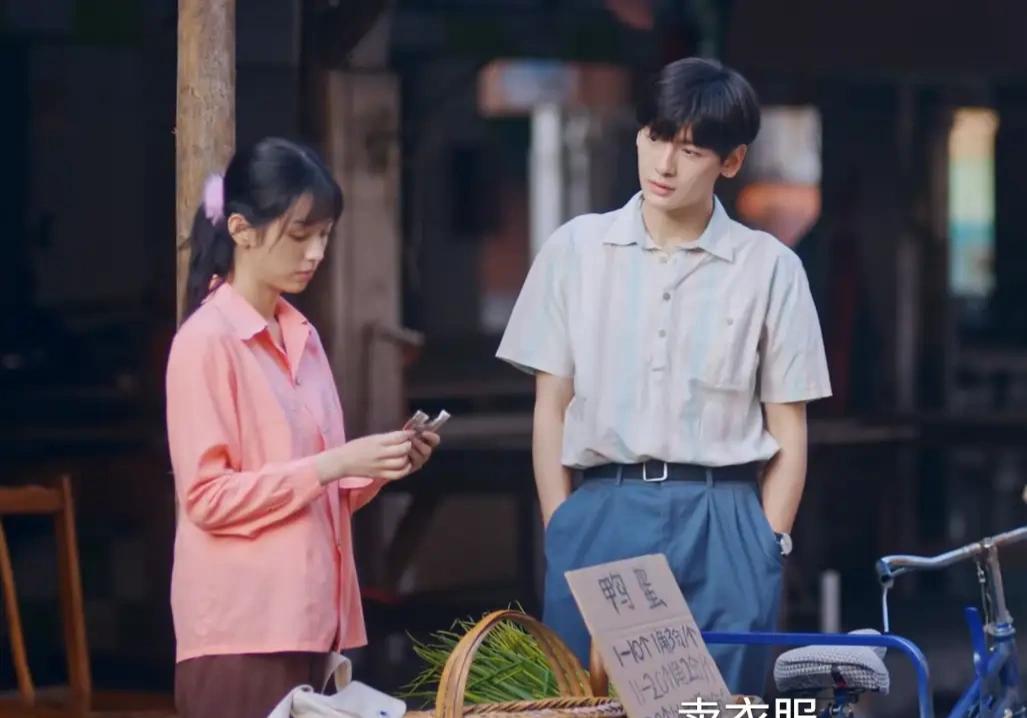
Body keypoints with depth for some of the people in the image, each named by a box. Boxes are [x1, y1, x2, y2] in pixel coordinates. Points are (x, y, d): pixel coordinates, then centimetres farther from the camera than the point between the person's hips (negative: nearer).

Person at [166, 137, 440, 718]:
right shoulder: (207, 342, -8)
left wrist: (375, 468, 2)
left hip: (311, 621, 7)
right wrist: (333, 464, -17)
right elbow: (207, 497, -13)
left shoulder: (303, 338, 15)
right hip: (245, 630, -7)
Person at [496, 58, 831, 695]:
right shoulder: (576, 249, 6)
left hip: (721, 529, -1)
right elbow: (551, 408, 8)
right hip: (600, 519, 1)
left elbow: (788, 429, 6)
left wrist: (768, 545, -1)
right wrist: (561, 528, 1)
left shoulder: (769, 268, 3)